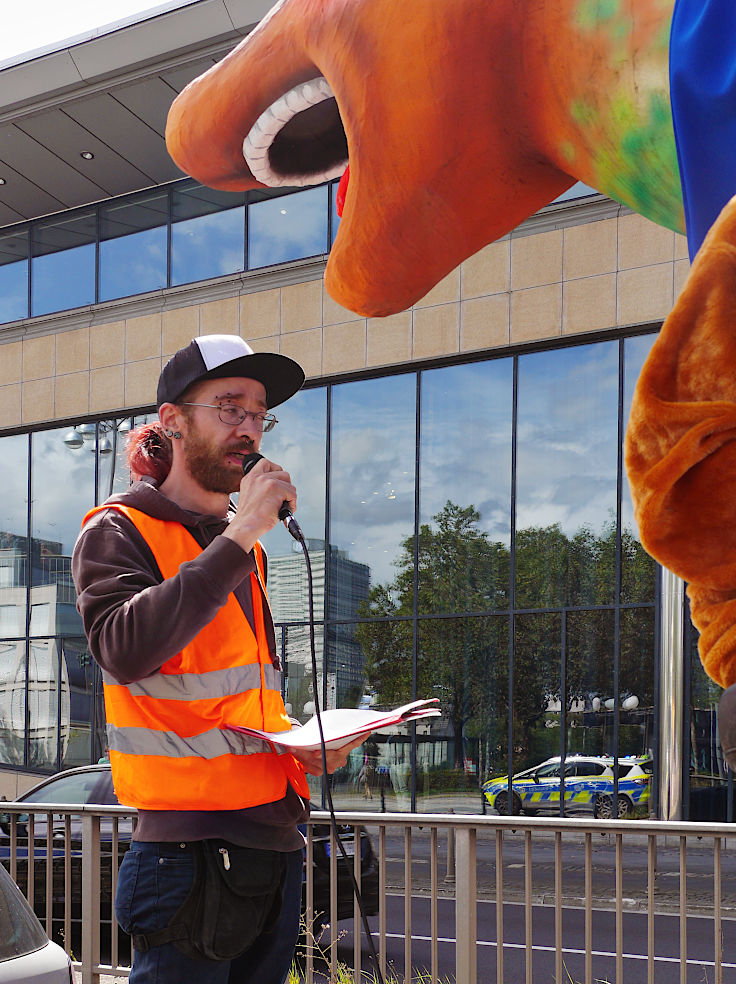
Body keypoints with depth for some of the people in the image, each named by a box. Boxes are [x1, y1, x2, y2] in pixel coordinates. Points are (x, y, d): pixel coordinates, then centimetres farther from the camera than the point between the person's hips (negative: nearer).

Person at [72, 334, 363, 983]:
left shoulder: (244, 548, 20)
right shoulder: (120, 530, -4)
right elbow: (127, 652, -25)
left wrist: (306, 744, 9)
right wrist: (236, 539, -24)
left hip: (276, 840, 8)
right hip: (189, 849, -8)